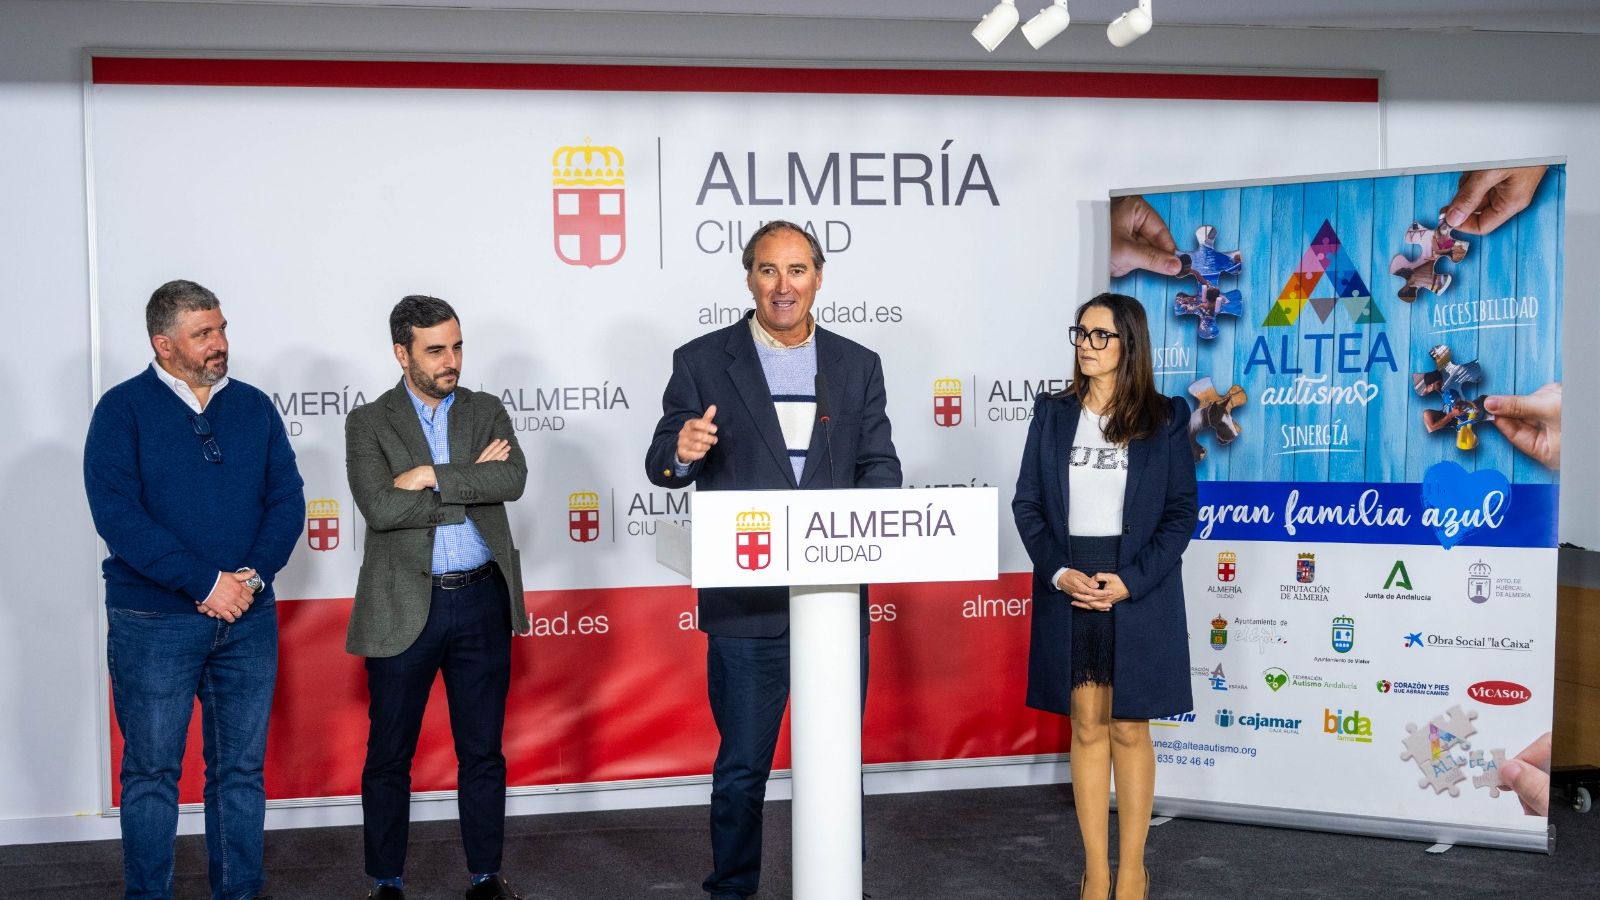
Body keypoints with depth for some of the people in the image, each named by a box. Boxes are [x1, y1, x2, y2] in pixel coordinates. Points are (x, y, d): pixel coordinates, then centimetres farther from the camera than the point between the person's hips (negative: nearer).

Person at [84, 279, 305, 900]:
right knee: (151, 772, 6)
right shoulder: (123, 410, -4)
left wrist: (251, 577, -12)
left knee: (241, 767, 11)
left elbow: (287, 500, 4)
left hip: (249, 617, 4)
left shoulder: (254, 407, 7)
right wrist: (205, 584, -18)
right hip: (153, 621, -3)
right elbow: (116, 514, -14)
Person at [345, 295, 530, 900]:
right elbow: (380, 508, -16)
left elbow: (513, 478, -11)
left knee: (483, 753, 11)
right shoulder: (368, 422, -1)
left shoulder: (486, 412, 7)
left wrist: (431, 476, -17)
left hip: (482, 602, 2)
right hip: (404, 608, -2)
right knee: (389, 757, 9)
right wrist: (470, 487, -13)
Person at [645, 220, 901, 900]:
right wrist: (681, 453, -25)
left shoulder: (858, 365, 8)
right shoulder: (701, 362, 0)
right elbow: (662, 465, 0)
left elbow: (880, 464, 5)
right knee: (741, 768, 7)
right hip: (747, 605, -2)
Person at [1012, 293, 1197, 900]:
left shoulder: (1165, 418, 1)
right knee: (1086, 728, 7)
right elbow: (1027, 502, 4)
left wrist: (1130, 581, -14)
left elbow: (1181, 511, -2)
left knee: (1129, 730, 4)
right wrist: (1059, 572, -10)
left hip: (1139, 594, -2)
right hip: (1067, 591, 2)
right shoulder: (1052, 414, 7)